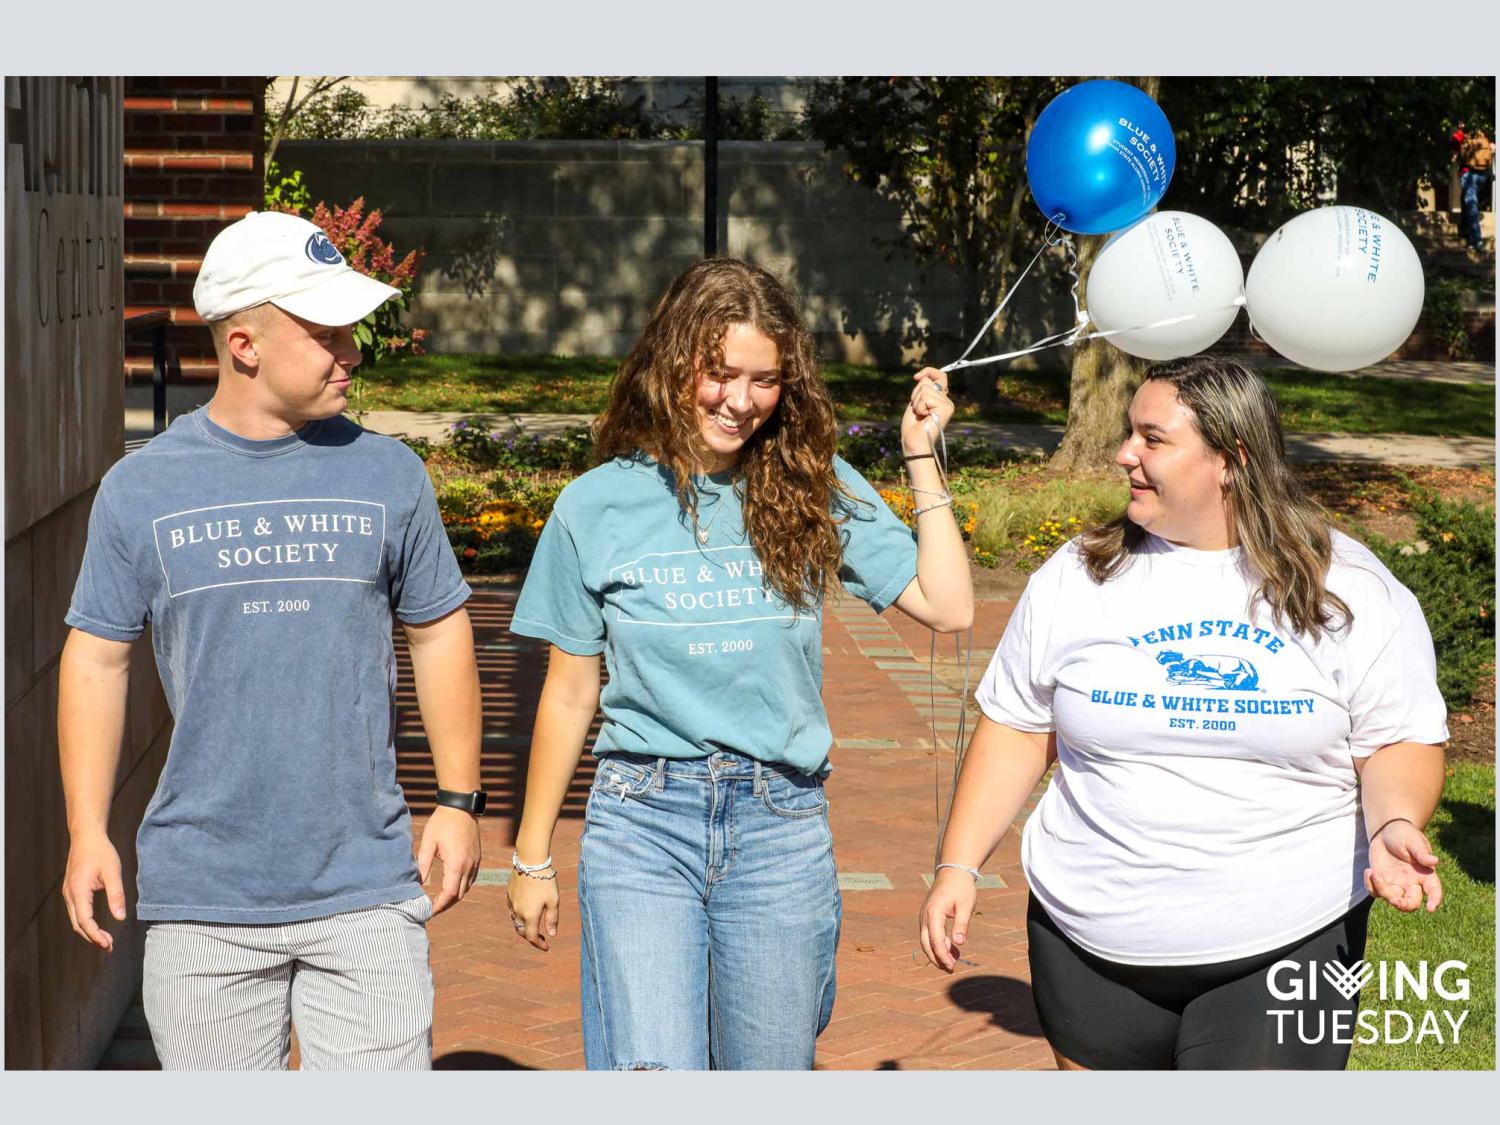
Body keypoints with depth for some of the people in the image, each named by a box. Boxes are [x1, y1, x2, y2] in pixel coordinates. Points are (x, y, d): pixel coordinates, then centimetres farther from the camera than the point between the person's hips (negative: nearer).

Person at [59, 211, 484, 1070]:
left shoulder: (388, 474, 4)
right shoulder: (141, 489, 1)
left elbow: (440, 634, 11)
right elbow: (98, 658, 6)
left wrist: (460, 800, 6)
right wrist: (88, 834, 1)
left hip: (367, 889, 0)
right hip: (202, 895, 0)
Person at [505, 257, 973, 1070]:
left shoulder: (816, 491, 3)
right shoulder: (599, 506, 1)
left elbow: (948, 607, -1)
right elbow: (569, 692, 7)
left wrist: (921, 460, -1)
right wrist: (532, 857, 11)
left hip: (781, 824, 2)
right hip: (641, 820, -1)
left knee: (766, 1072, 11)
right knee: (653, 1071, -16)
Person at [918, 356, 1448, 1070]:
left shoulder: (1351, 590, -2)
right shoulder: (1076, 578, 3)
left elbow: (1401, 742, 0)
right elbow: (1016, 733, 7)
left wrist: (1393, 824, -21)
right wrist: (958, 867, 1)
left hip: (1284, 949, -2)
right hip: (1092, 947, 2)